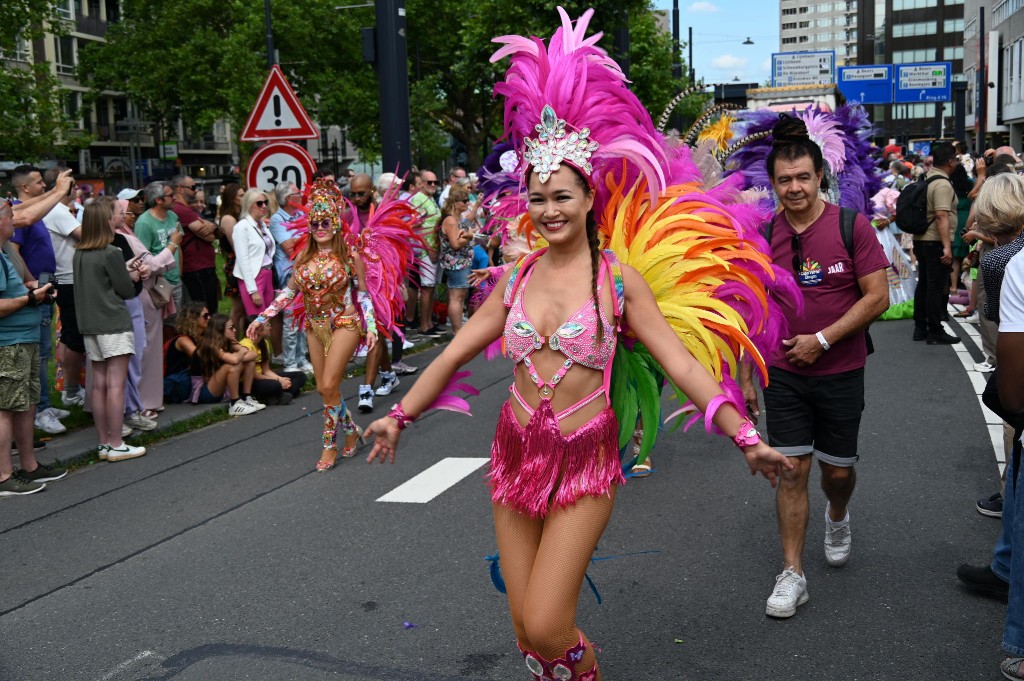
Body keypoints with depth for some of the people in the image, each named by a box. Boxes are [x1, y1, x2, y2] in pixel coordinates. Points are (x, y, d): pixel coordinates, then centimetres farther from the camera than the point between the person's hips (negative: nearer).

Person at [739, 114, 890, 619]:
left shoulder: (851, 226, -8)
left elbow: (877, 297, -10)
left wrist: (821, 339, -17)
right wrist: (744, 378, 4)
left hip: (840, 373, -1)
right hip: (783, 374, 1)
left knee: (837, 471, 12)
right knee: (792, 471, 0)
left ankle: (837, 517, 47)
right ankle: (792, 574, 9)